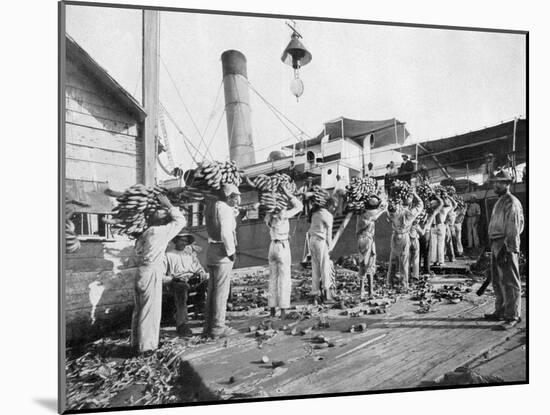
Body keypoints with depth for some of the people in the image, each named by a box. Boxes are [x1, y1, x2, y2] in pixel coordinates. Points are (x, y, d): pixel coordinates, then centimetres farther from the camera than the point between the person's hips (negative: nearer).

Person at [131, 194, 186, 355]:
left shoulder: (146, 233, 11)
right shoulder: (162, 232, -9)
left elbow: (137, 250, 17)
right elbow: (181, 221, -2)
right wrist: (169, 206, 4)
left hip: (141, 270, 8)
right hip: (152, 272, -8)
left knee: (139, 308, 15)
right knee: (150, 310, 0)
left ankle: (137, 342, 26)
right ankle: (146, 346, 7)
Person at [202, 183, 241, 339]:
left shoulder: (212, 205, 14)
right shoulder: (225, 208, -12)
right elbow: (225, 232, -23)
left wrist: (234, 211, 14)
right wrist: (231, 251, -13)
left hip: (211, 251, 9)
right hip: (222, 252, -9)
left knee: (212, 291, 13)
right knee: (221, 291, -3)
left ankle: (208, 327, 19)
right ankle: (218, 328, 2)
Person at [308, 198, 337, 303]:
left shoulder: (315, 213, 17)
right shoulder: (328, 216, -7)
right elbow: (328, 234, -7)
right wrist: (329, 247, -2)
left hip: (312, 240, 7)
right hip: (321, 241, -7)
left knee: (315, 268, 8)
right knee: (325, 267, -3)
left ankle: (315, 293, 9)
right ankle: (326, 292, -5)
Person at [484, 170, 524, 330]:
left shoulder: (511, 202, -10)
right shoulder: (499, 202, 19)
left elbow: (513, 228, -17)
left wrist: (510, 249, -22)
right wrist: (494, 247, 17)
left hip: (506, 246, -10)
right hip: (496, 245, 10)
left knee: (510, 282, -4)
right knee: (498, 281, 15)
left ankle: (512, 316, 2)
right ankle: (500, 312, 26)